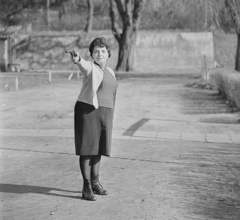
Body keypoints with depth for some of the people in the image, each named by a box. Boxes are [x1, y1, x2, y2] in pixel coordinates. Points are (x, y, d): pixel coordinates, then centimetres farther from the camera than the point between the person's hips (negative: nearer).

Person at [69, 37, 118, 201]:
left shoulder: (110, 72, 14)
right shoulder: (90, 67, -7)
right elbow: (83, 64, -32)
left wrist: (109, 117, 18)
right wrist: (77, 59, -56)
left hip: (104, 114, 7)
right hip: (87, 111, -7)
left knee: (98, 148, 13)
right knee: (87, 149, -5)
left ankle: (95, 182, 25)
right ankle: (86, 187, 0)